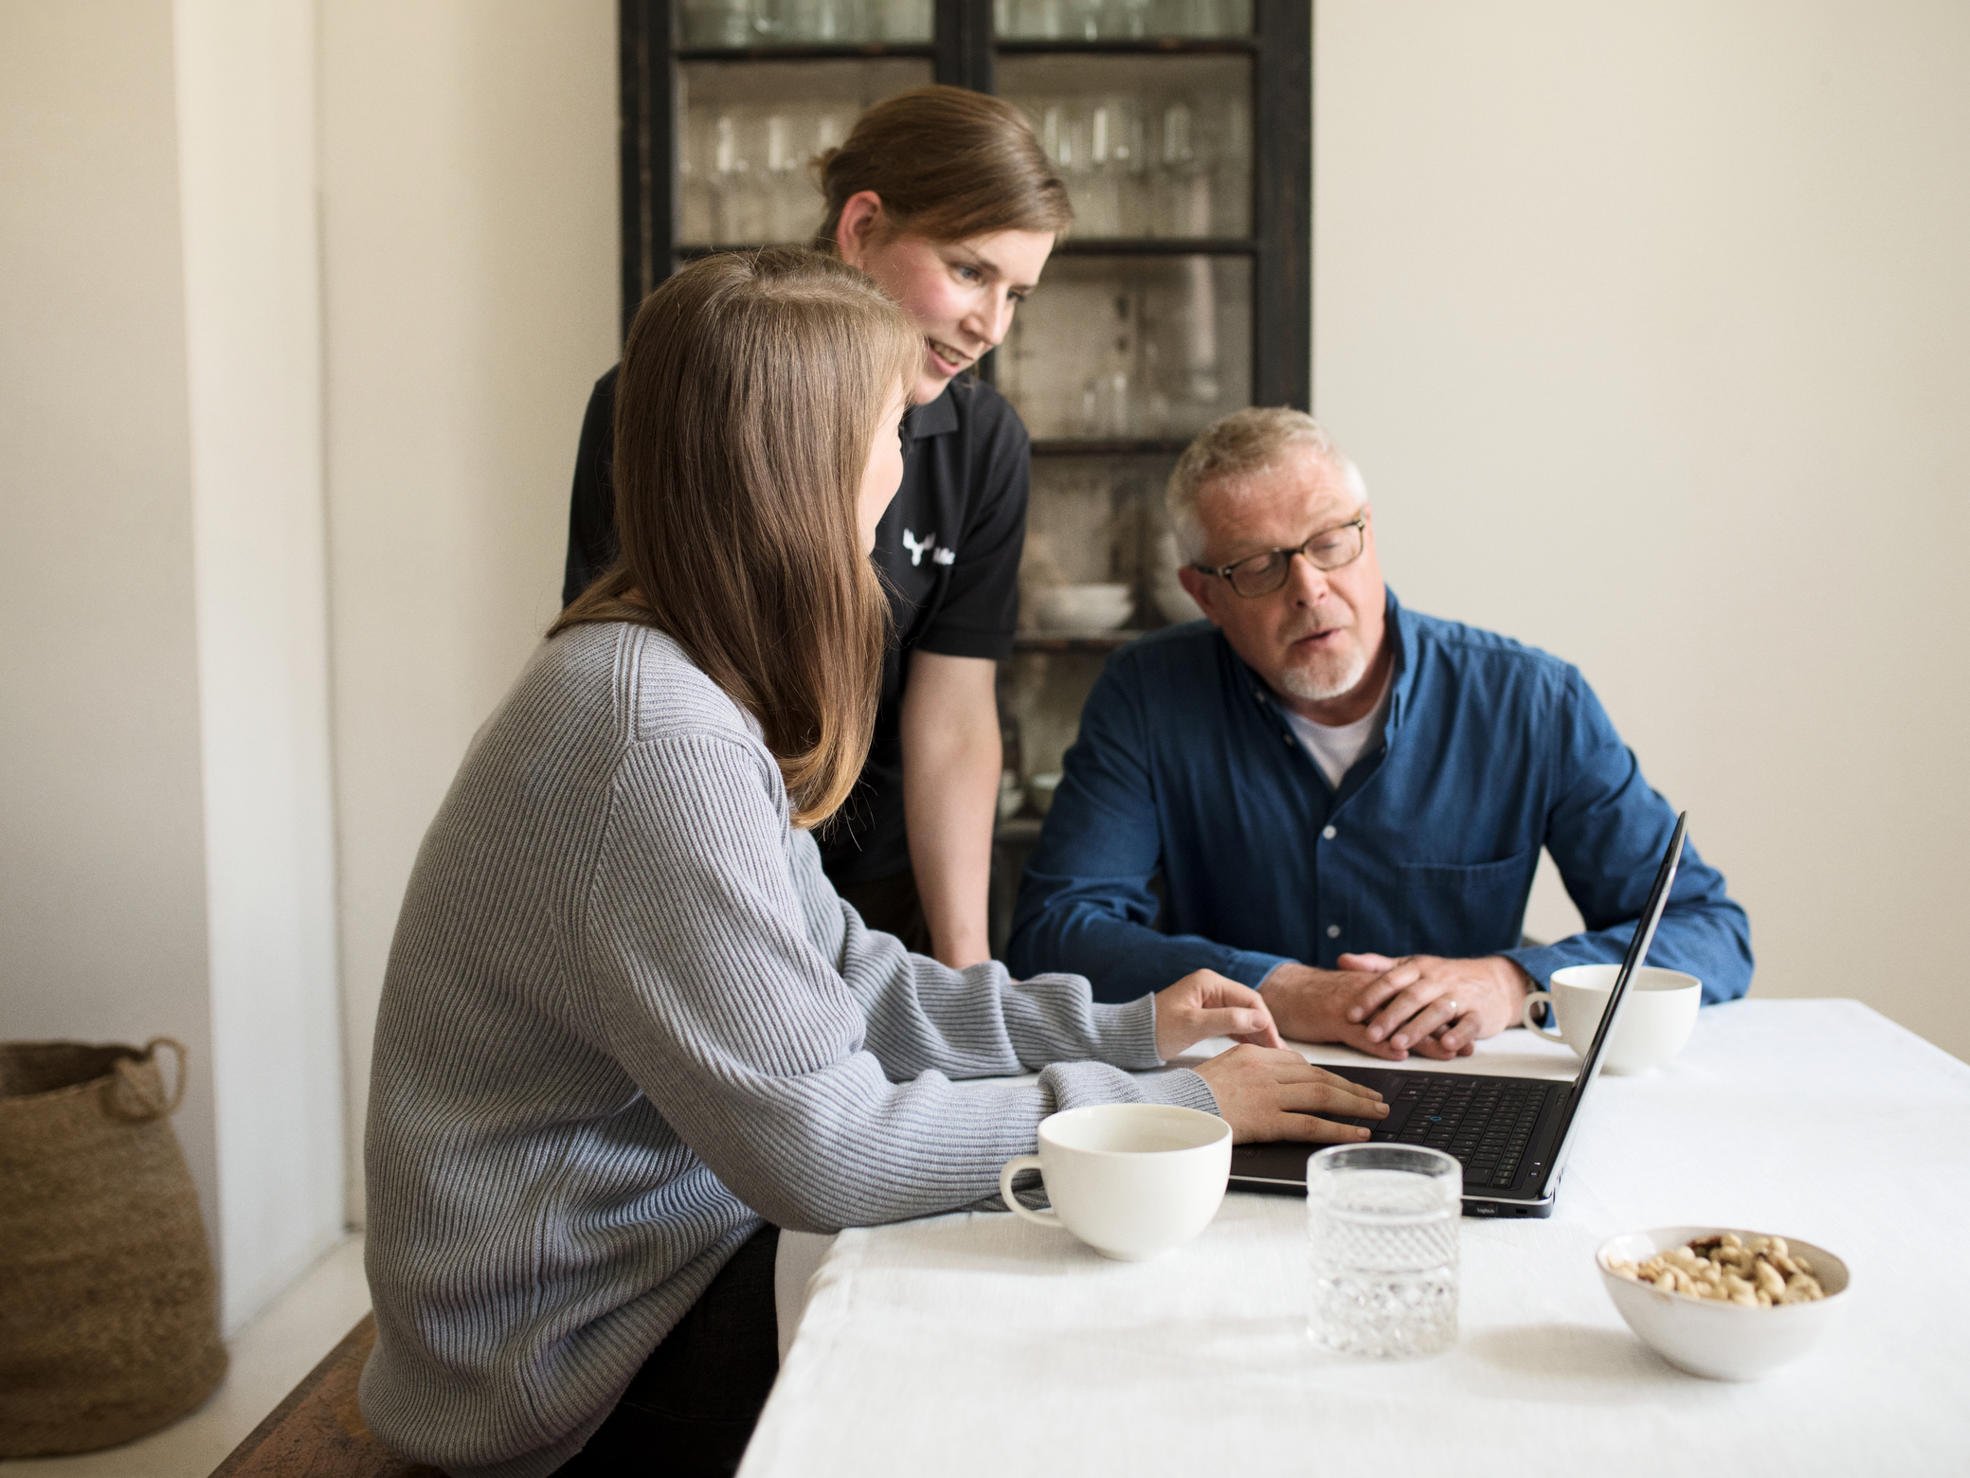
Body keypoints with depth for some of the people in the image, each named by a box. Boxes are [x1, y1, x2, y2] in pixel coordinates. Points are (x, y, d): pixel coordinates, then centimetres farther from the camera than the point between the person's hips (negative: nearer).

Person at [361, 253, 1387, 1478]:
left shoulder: (702, 685, 4)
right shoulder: (658, 734, -28)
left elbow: (843, 976, 11)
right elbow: (821, 1149, -26)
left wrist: (1122, 1028, 5)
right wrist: (1171, 1105, -18)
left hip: (672, 1249, 9)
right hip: (576, 1370, -9)